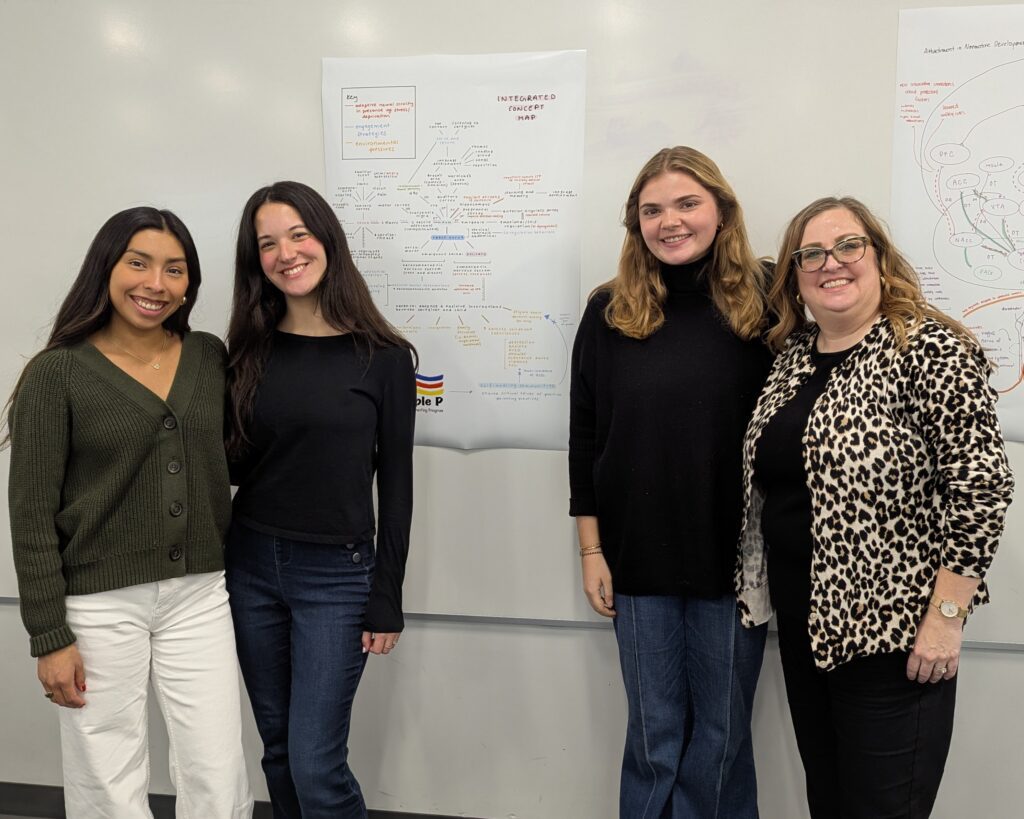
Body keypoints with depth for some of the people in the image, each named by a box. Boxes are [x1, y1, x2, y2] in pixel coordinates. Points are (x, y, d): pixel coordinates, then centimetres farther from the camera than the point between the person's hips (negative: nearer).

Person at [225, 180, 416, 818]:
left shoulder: (382, 357, -8)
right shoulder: (248, 351, 3)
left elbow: (396, 484, -5)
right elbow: (231, 464, 9)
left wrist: (386, 600, -6)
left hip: (337, 575, -4)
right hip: (251, 565, 4)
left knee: (315, 765, -1)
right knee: (278, 750, 16)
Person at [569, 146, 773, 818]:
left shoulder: (763, 303, -4)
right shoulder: (610, 312, 1)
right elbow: (586, 436, 4)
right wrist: (591, 550, 2)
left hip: (736, 559, -1)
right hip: (638, 560, 1)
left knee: (721, 735, 14)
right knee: (654, 734, 14)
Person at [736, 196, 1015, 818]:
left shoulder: (930, 351, -14)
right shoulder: (792, 354, 7)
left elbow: (979, 486, -17)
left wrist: (946, 616, -18)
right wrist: (768, 592, 13)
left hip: (891, 633, -6)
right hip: (802, 624, 7)